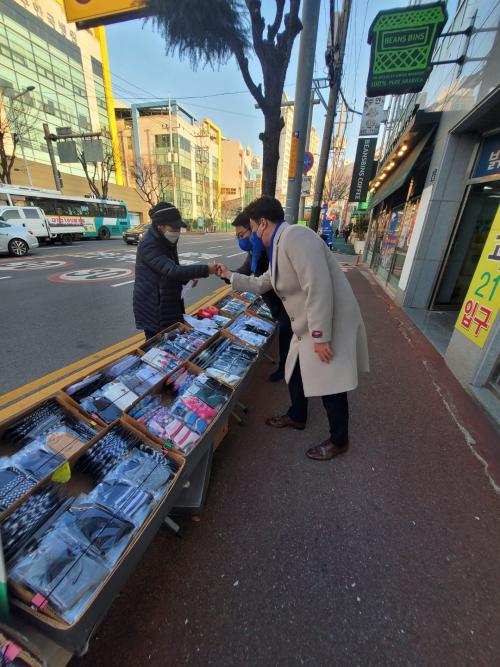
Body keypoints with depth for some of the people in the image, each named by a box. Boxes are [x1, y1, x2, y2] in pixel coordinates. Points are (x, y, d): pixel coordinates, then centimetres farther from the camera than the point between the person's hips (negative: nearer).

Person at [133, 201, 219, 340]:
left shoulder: (167, 242, 8)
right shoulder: (148, 245, -21)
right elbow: (172, 270, -31)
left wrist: (188, 278, -2)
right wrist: (205, 269, -31)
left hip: (169, 305, 8)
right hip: (153, 310, -8)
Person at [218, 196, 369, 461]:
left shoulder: (295, 236, -21)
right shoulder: (279, 247, 13)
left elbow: (319, 288, -28)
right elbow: (260, 284, 26)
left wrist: (321, 337, -26)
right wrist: (230, 276, 30)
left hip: (330, 326, -10)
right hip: (307, 328, 10)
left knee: (331, 388, 5)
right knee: (295, 374, 22)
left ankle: (338, 440, 31)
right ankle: (297, 417, 47)